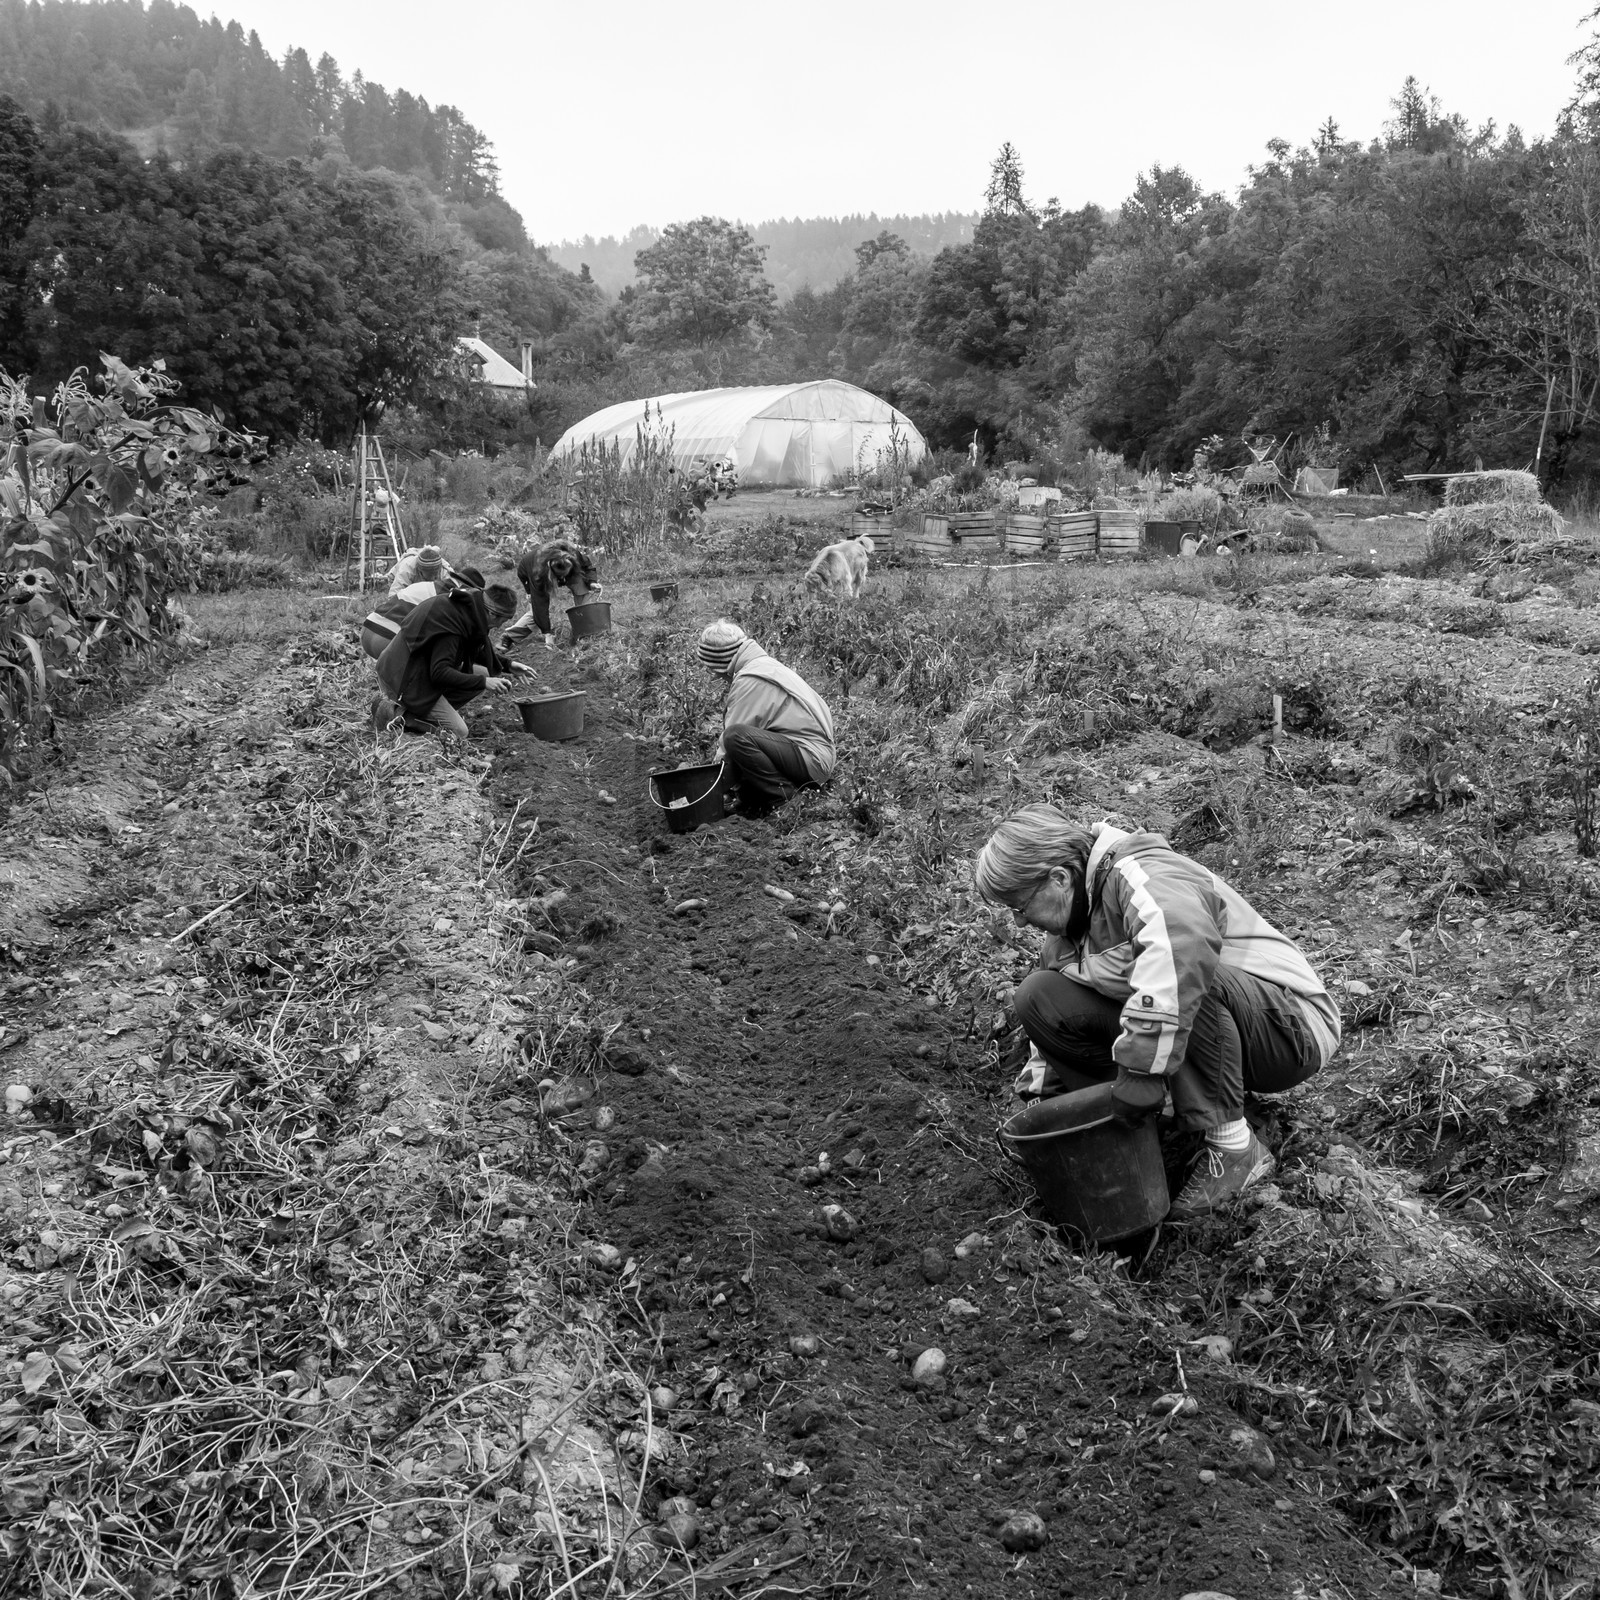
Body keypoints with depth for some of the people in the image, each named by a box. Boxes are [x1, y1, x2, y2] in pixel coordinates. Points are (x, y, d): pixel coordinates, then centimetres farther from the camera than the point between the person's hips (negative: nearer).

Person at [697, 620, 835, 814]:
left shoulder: (750, 680, -15)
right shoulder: (763, 664, 16)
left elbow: (732, 733, -15)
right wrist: (719, 758, 14)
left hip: (811, 758, -10)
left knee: (736, 736, -27)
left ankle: (782, 796, -14)